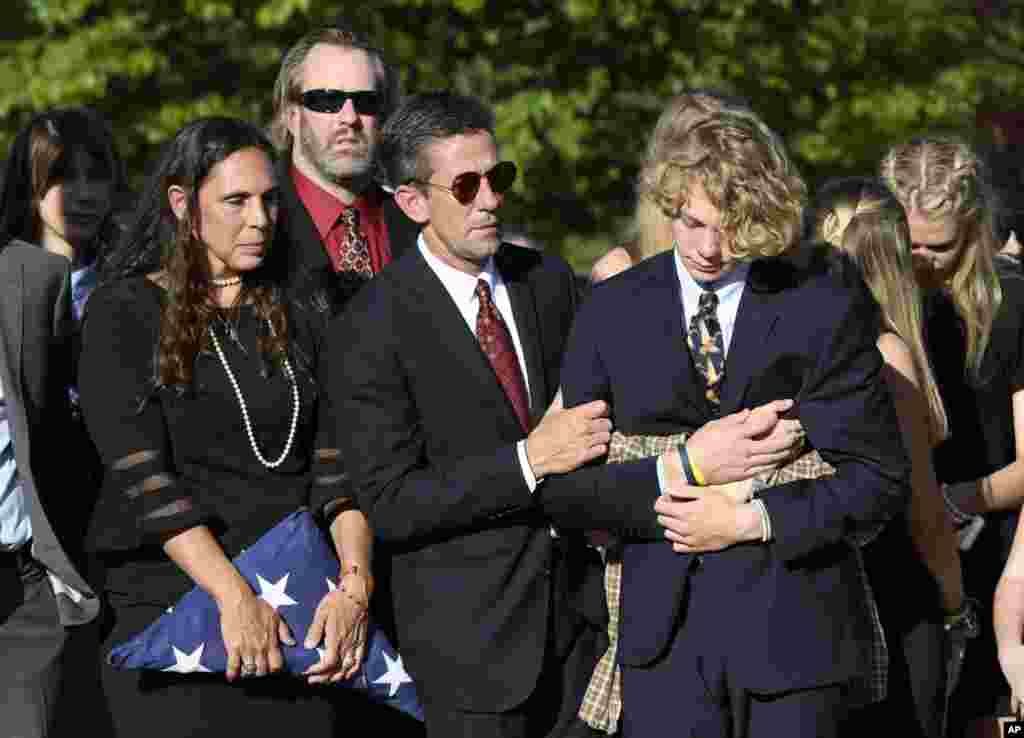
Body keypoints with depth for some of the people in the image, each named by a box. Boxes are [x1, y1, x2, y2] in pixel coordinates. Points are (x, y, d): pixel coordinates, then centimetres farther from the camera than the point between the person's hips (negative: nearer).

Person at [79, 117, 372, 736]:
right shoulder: (125, 312, 0)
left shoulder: (294, 317, 13)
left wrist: (356, 583, -12)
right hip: (172, 606, -4)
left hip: (300, 615, 4)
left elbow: (335, 461, 4)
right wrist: (235, 597, -19)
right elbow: (141, 472, -11)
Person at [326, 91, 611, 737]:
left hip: (574, 606, 5)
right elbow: (391, 504, -17)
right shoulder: (371, 331, -13)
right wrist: (527, 461, -22)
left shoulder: (547, 279, 6)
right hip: (470, 632, -5)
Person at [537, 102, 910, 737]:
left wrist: (751, 521, -11)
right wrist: (682, 468, -12)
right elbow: (561, 488, 1)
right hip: (665, 634, 1)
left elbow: (880, 481, -2)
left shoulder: (829, 311, 0)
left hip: (796, 634, -1)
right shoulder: (613, 311, 6)